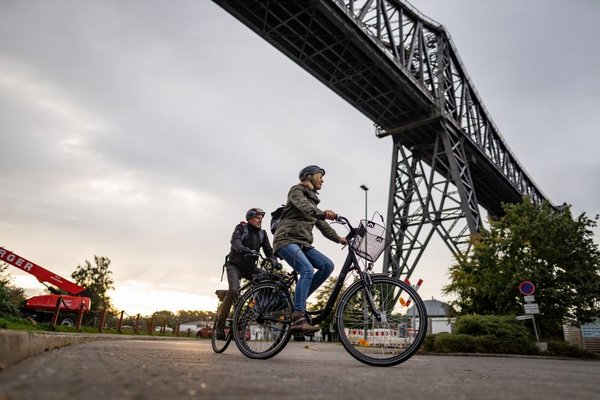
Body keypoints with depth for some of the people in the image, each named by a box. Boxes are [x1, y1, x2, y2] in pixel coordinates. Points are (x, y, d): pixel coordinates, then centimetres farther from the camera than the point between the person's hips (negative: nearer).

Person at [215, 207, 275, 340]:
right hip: (235, 265, -5)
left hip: (250, 267, 5)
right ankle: (220, 323, -14)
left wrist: (273, 260, -24)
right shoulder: (241, 228, -7)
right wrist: (247, 251, -47)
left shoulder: (262, 233, 6)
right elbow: (236, 242, -26)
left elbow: (268, 250, -1)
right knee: (234, 290, -28)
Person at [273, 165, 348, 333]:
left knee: (327, 265, -12)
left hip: (303, 243, 8)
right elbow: (302, 206, -22)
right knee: (308, 270, -28)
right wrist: (323, 213, -41)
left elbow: (322, 225, 18)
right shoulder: (296, 190, 2)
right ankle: (298, 319, -30)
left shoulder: (313, 199, 26)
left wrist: (338, 238, 3)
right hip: (287, 239, -8)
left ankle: (299, 300, -2)